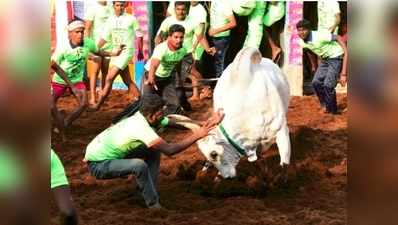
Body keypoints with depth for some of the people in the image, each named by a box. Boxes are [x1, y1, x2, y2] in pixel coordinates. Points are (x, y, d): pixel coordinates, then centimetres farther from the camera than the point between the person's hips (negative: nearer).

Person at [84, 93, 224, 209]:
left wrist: (205, 123, -12)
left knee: (154, 151, 3)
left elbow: (175, 122, -3)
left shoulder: (143, 117, -6)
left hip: (110, 155, 9)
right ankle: (154, 206, -14)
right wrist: (196, 136, -30)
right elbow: (169, 150, -34)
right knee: (140, 165, -31)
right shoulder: (141, 128, -31)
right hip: (98, 165, -9)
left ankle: (148, 193, 9)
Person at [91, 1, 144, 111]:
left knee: (109, 79, -13)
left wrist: (140, 52, 8)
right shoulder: (110, 20, 7)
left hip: (126, 51, -6)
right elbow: (105, 38, 11)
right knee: (127, 81, 10)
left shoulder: (131, 19, -5)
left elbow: (139, 35, 4)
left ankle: (98, 104, -10)